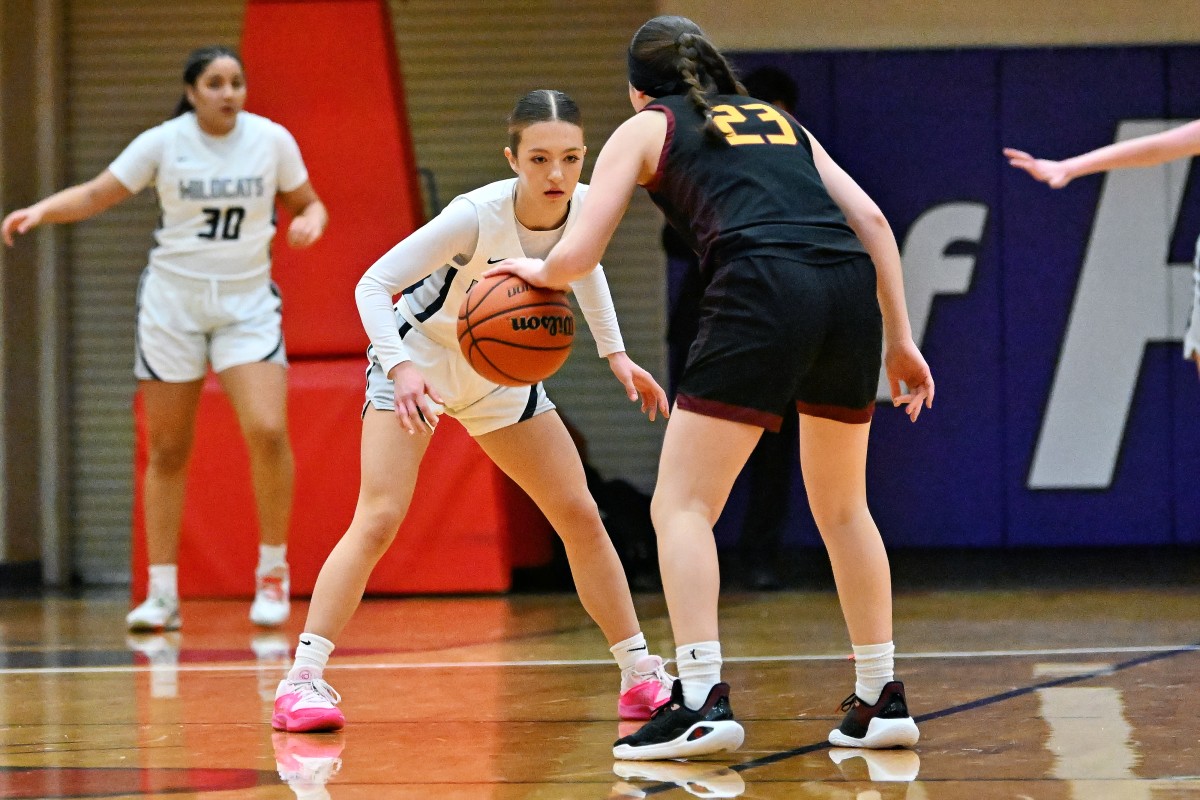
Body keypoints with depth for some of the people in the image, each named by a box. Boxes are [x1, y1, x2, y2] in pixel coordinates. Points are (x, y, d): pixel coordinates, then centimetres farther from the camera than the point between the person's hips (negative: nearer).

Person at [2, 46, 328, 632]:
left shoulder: (272, 140, -4)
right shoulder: (163, 143, -7)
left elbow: (307, 203, 8)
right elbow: (96, 195, -4)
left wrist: (309, 221, -15)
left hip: (247, 303, 0)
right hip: (172, 302, 0)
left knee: (267, 431, -19)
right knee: (167, 451, 2)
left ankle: (272, 572, -2)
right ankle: (161, 595, 9)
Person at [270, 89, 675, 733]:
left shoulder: (584, 207, -15)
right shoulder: (476, 217, -33)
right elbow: (372, 285, -30)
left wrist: (615, 353, 7)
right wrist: (399, 367, -45)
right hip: (416, 362, -6)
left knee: (581, 516, 4)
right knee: (379, 519, -21)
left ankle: (640, 675, 14)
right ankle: (302, 681, -20)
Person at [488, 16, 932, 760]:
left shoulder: (645, 128, 19)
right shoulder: (777, 119, 31)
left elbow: (578, 256, 12)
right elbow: (870, 218, 20)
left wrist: (537, 272, 34)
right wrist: (899, 337, 21)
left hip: (763, 291, -5)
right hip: (852, 287, 5)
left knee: (682, 505, 1)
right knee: (842, 507, 22)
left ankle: (702, 700, -13)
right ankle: (882, 700, 21)